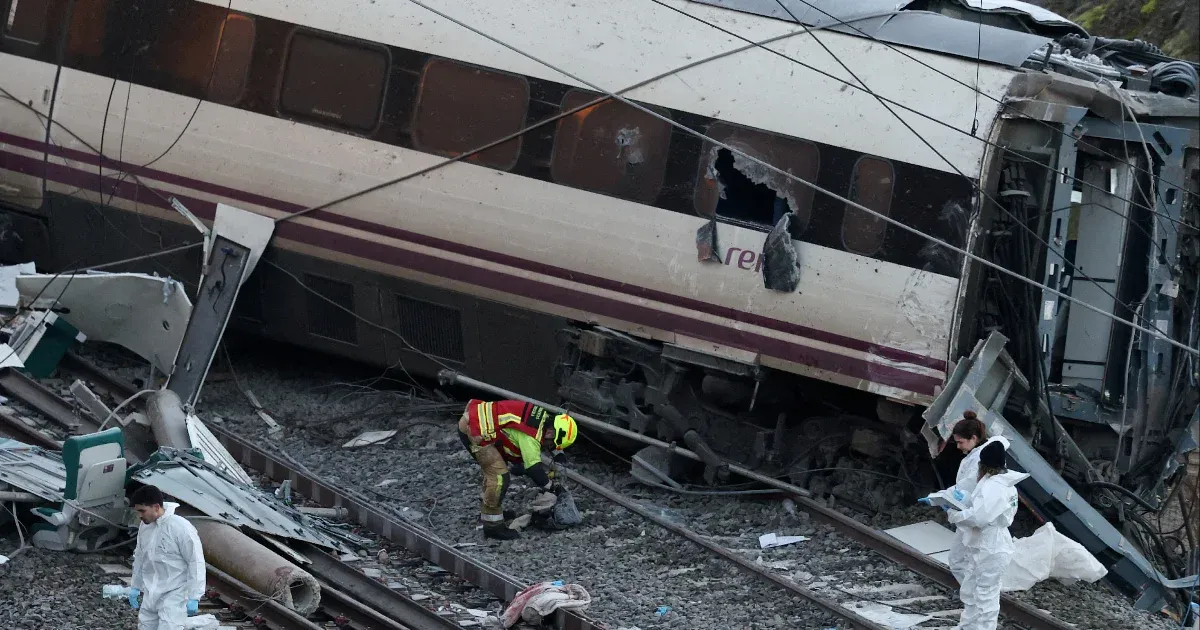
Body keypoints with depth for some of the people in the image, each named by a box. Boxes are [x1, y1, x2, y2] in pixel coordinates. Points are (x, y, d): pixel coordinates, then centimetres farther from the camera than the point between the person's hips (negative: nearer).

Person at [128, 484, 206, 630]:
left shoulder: (181, 528, -20)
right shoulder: (144, 526, 3)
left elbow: (196, 563, -17)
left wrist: (193, 597, -17)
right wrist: (135, 587, 21)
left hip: (174, 595, -8)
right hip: (150, 595, 8)